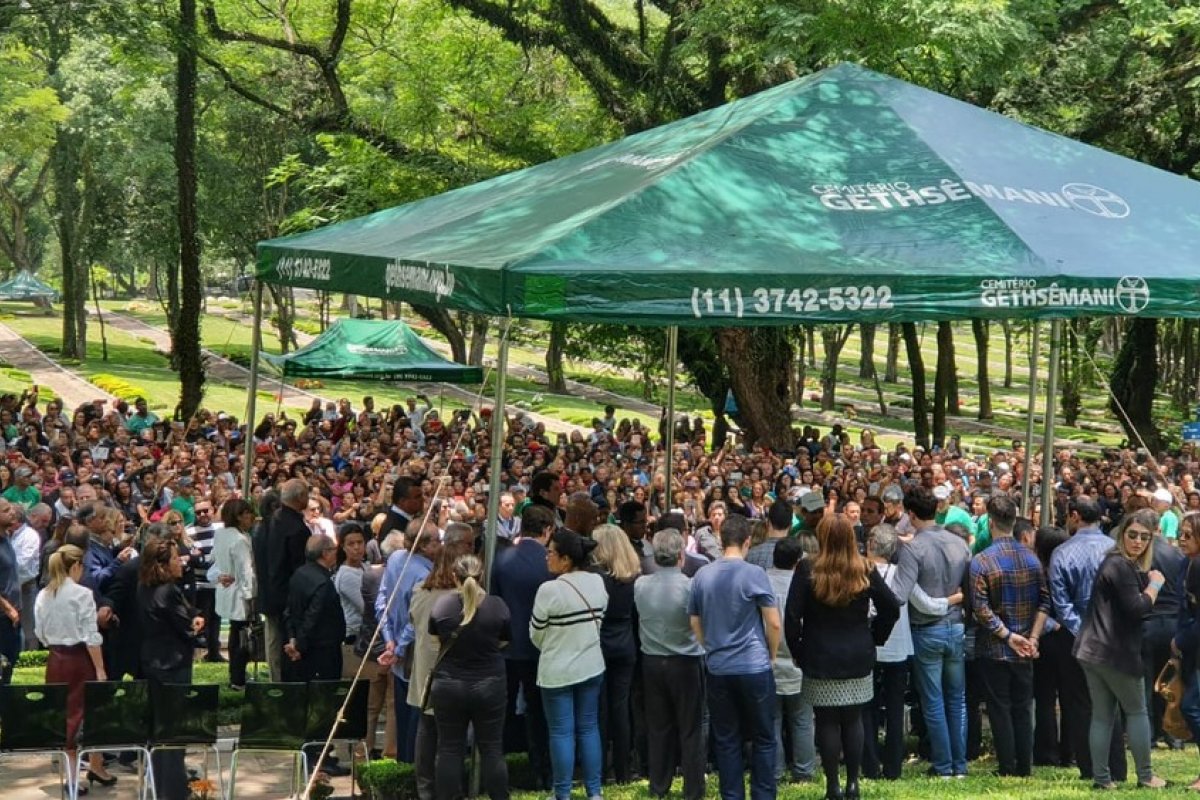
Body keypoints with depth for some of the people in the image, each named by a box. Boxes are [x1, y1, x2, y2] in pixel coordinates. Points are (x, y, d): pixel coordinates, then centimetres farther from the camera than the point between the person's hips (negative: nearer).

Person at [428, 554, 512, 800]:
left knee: (450, 750, 8)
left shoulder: (441, 604, -8)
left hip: (448, 685, 0)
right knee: (492, 749, 7)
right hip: (489, 685, 0)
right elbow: (504, 641, 4)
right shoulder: (497, 606, -10)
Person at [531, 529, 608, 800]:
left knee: (562, 733, 3)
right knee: (589, 728, 13)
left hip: (557, 671, -5)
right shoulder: (598, 583, -4)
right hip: (591, 666, 5)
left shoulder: (550, 589, -19)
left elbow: (536, 636, -8)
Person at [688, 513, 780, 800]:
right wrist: (771, 656, 9)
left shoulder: (701, 577, 2)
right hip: (754, 668, -3)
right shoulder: (754, 574, -10)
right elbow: (774, 625, -7)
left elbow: (695, 625, 11)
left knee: (726, 741, 9)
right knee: (763, 738, 7)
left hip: (718, 669, 3)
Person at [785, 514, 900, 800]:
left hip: (821, 660, -3)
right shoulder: (865, 570, -1)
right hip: (858, 658, 3)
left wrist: (798, 652, 0)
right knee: (853, 720, 10)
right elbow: (891, 608, 2)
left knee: (827, 722, 3)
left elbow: (792, 616, -11)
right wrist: (873, 639, 12)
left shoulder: (807, 570, -10)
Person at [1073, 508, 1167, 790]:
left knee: (1102, 715, 8)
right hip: (1115, 652, -9)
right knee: (1137, 711, 5)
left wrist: (1150, 582, 1)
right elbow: (1138, 609, -22)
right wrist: (1155, 584, -8)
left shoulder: (1126, 564, 17)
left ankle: (1101, 778, 8)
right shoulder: (1121, 566, -16)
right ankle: (1145, 776, 11)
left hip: (1093, 650, 9)